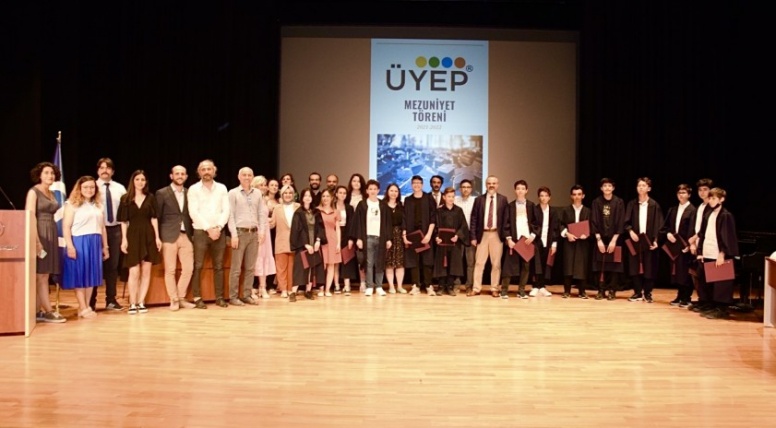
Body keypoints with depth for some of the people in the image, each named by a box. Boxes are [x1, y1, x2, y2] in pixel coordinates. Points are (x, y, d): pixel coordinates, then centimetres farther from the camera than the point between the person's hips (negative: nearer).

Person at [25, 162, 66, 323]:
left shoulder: (51, 193, 16)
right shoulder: (33, 191, -6)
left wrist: (54, 237, 11)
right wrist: (36, 240, -21)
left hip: (50, 234, 8)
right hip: (39, 234, -8)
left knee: (43, 275, 7)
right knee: (41, 275, -4)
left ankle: (37, 312, 9)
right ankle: (48, 312, -2)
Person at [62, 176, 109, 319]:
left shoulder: (98, 205, 17)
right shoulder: (72, 204, -1)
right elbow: (66, 227, -8)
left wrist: (105, 246, 17)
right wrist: (70, 246, -17)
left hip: (95, 243, 6)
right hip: (79, 243, -6)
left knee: (91, 275, 7)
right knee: (79, 275, -2)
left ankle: (87, 307, 13)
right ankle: (83, 308, 1)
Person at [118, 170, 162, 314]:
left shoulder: (150, 198, 7)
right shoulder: (126, 199, 3)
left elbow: (154, 218, 7)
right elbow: (123, 221, 2)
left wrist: (157, 237, 1)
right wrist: (124, 239, -5)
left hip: (148, 236, 2)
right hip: (133, 236, -2)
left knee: (146, 271, 2)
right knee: (134, 272, -5)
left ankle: (141, 302, 8)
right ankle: (132, 303, 3)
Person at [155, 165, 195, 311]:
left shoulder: (189, 193, 11)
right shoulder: (162, 193, 1)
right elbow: (157, 216, 1)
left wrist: (192, 233, 5)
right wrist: (158, 237, -3)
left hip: (186, 236, 4)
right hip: (169, 236, -3)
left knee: (188, 268, 2)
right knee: (170, 270, 1)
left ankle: (181, 297, 16)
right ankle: (173, 300, 11)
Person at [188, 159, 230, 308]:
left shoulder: (222, 188, 9)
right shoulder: (194, 189, 0)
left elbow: (226, 210, 3)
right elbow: (194, 212, -8)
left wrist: (218, 227, -10)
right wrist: (208, 229, -13)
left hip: (219, 232, 3)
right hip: (201, 232, -3)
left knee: (219, 266, 6)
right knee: (198, 266, -3)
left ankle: (219, 297, 11)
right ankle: (197, 297, 3)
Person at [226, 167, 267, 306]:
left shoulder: (258, 193, 11)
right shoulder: (233, 193, 0)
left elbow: (262, 213, 12)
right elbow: (230, 215, -4)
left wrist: (262, 230, 1)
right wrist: (234, 234, -11)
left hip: (254, 233, 4)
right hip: (240, 232, -4)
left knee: (250, 267, 7)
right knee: (236, 267, -2)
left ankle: (247, 295, 14)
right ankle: (233, 296, 4)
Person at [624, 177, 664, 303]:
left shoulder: (654, 205, -1)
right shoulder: (632, 204, 6)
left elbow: (658, 224, -2)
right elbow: (626, 222, 6)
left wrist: (655, 240, -10)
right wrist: (630, 231, -12)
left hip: (649, 239, -2)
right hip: (635, 239, 2)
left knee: (649, 267, 2)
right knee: (635, 267, 3)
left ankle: (647, 293, 12)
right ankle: (638, 293, 12)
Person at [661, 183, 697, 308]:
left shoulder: (692, 210, -7)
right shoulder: (672, 210, 13)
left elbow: (692, 230, -14)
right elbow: (665, 226, 14)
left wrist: (688, 244, -20)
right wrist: (668, 234, -6)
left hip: (685, 246, -6)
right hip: (674, 245, 6)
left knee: (685, 272, -2)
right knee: (676, 272, 10)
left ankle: (686, 298, 7)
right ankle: (679, 296, 19)